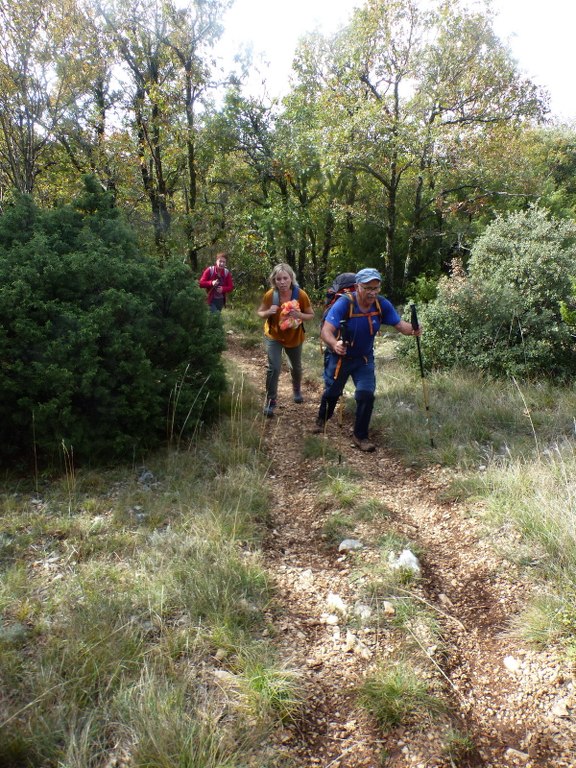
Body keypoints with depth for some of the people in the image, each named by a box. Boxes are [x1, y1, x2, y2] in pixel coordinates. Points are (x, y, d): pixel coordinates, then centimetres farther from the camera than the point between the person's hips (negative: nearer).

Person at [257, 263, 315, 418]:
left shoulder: (301, 295, -22)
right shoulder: (270, 295, -21)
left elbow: (311, 315, -10)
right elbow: (259, 312, -6)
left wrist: (299, 315, -31)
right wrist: (268, 312, -29)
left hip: (294, 337, 2)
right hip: (273, 336, -1)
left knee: (296, 367, 21)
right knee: (274, 368, -16)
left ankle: (297, 390, 51)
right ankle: (270, 401, -1)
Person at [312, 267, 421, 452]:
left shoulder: (382, 304, -16)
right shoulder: (344, 304, -29)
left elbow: (400, 324, -16)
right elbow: (326, 331, -36)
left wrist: (412, 330, -39)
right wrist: (334, 344, -58)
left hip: (364, 359, 2)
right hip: (339, 357, -2)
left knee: (366, 395, -11)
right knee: (332, 392, 17)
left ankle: (360, 436, 10)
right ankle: (322, 419, 50)